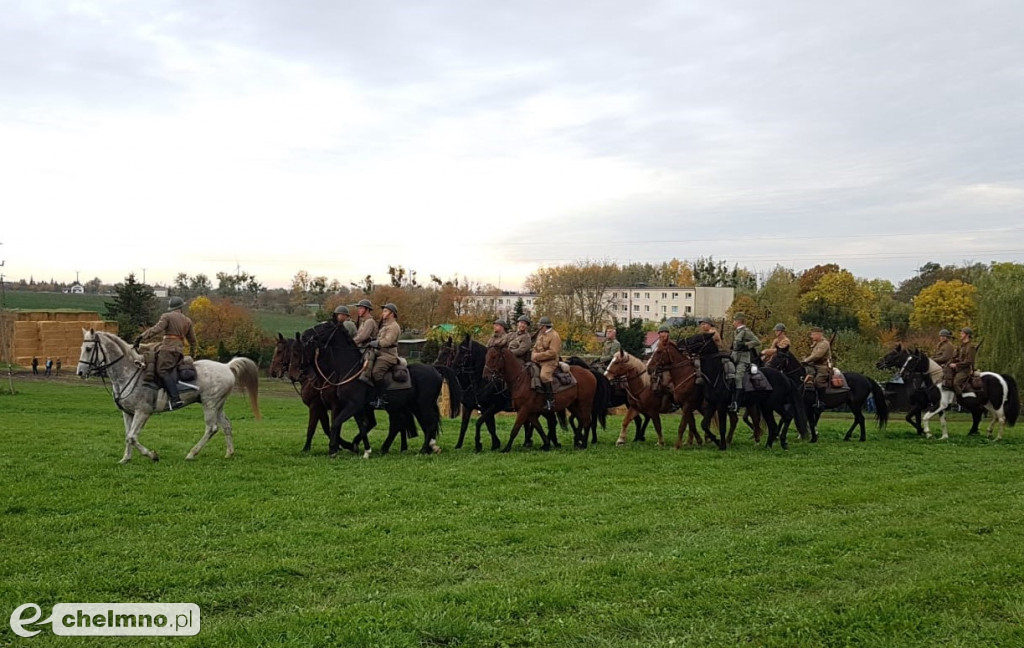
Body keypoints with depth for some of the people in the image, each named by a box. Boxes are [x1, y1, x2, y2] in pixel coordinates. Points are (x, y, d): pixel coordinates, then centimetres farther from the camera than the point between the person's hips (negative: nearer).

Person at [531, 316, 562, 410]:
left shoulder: (554, 336, -11)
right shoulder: (540, 334, 16)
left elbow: (552, 352, -19)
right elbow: (536, 347, 23)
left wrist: (538, 356, -19)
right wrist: (534, 355, 1)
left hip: (550, 361, -9)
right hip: (538, 361, 9)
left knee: (544, 375, -33)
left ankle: (551, 400, -28)